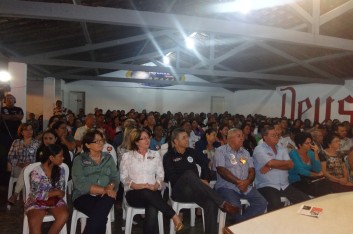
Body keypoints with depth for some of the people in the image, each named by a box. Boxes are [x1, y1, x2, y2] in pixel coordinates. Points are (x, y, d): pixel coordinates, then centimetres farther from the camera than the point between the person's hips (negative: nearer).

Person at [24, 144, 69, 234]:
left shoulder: (61, 171, -1)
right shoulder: (36, 172, -13)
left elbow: (61, 193, 0)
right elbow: (36, 195, -14)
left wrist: (47, 194, -16)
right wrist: (55, 192, -14)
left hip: (55, 200, 3)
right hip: (36, 202, -3)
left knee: (64, 215, -27)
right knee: (34, 222, -34)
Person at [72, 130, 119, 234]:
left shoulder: (108, 158, 13)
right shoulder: (79, 160, 2)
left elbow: (115, 177, 8)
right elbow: (80, 184, -10)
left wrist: (110, 187, -15)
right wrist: (103, 189, -17)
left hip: (105, 196, 2)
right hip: (84, 196, -2)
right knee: (101, 216, -30)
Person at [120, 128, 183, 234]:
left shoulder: (155, 154, 15)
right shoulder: (127, 156, 9)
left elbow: (160, 174, 10)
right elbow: (123, 177, 3)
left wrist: (155, 185, -10)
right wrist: (135, 185, -14)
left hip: (152, 192, 1)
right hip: (134, 193, -1)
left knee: (152, 210, -34)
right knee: (146, 192, -37)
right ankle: (174, 216, -29)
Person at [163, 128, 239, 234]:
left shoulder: (191, 152, 14)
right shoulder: (168, 157, 1)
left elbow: (205, 164, 18)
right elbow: (172, 178, -10)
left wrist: (205, 180, -2)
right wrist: (197, 181, -15)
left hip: (196, 191, 4)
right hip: (180, 191, -3)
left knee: (211, 204, -31)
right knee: (189, 174, -37)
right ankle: (222, 203, -38)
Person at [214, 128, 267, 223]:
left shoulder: (245, 152, 18)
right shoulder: (221, 151, -1)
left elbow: (251, 170, 10)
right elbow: (221, 170, -12)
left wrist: (247, 182, -12)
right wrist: (238, 182, -18)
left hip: (246, 186, 6)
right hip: (227, 186, -6)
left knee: (262, 203, -13)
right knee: (235, 206, -31)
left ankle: (241, 221, -2)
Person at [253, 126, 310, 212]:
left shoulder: (282, 148, 13)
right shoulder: (259, 149, -4)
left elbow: (290, 165, 0)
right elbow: (271, 163, -18)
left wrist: (271, 167, -12)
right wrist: (286, 162, 0)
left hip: (285, 186, 6)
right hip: (266, 186, -6)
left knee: (306, 199, -8)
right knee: (276, 203, -33)